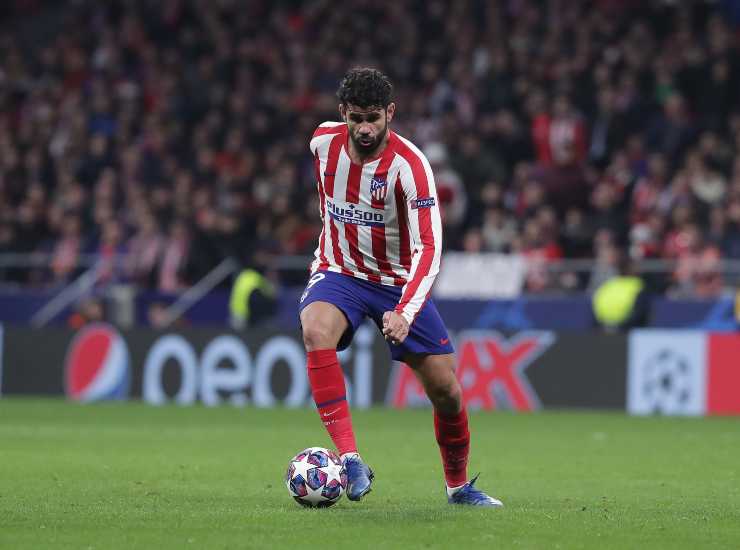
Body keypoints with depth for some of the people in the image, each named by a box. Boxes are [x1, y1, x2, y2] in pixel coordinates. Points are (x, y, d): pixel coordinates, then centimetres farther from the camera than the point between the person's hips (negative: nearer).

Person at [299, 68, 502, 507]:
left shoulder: (410, 165, -23)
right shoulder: (324, 141, -9)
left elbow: (428, 248, -29)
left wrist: (405, 313, -41)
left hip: (398, 281, -1)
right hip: (339, 273, 2)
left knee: (446, 388, -3)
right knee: (316, 329, -33)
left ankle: (459, 484, 24)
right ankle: (350, 457, -35)